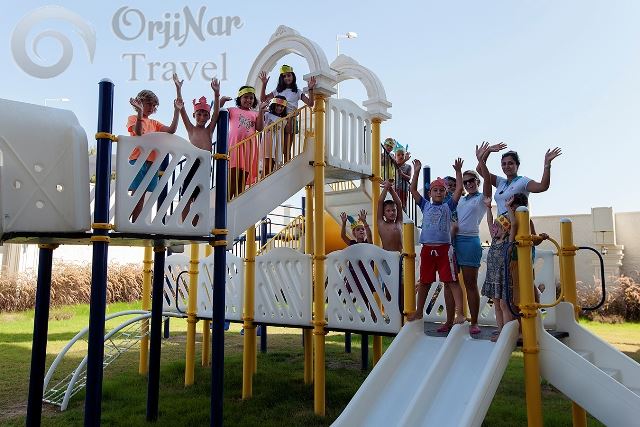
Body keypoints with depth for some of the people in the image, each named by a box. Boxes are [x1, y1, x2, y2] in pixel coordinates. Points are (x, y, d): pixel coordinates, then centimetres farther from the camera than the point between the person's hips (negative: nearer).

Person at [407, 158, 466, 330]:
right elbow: (413, 190, 8)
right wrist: (416, 171, 3)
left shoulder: (448, 206, 9)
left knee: (452, 281, -5)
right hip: (427, 248, 3)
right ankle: (419, 312, 28)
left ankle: (459, 314, -6)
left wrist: (458, 171, -3)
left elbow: (459, 189, 1)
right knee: (424, 282, 14)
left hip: (444, 248, -2)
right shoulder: (425, 206, 13)